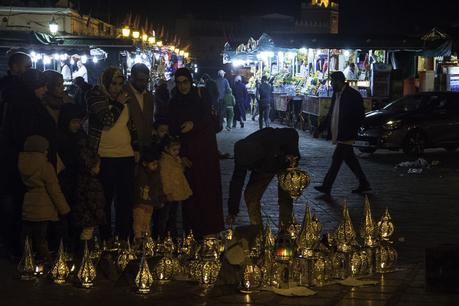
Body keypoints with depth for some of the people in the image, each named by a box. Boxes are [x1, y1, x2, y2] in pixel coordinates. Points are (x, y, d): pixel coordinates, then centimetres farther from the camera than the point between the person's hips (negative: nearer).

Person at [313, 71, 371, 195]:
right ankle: (363, 184, 21)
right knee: (349, 159, 13)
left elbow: (360, 115, -13)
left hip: (345, 135, -9)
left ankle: (326, 186, -5)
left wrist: (351, 132, -18)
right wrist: (320, 129, 15)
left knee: (337, 159, -7)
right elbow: (330, 115, 20)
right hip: (338, 134, 9)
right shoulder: (336, 94, 14)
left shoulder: (353, 95, -12)